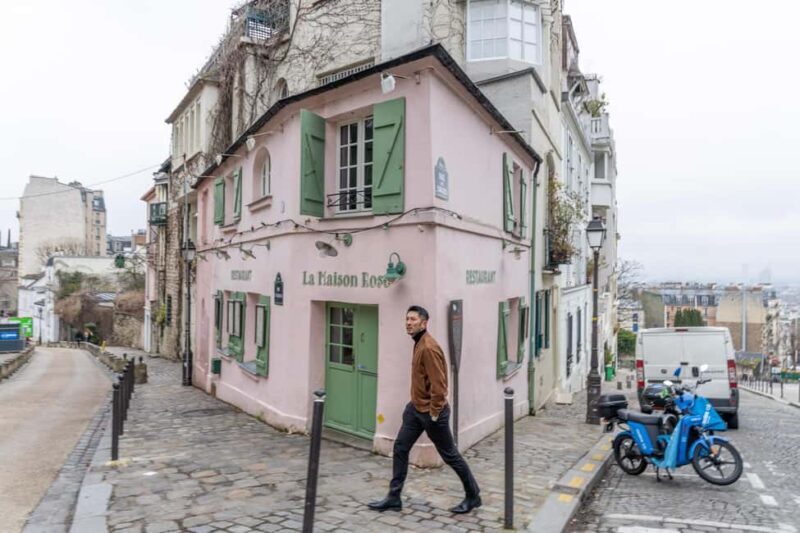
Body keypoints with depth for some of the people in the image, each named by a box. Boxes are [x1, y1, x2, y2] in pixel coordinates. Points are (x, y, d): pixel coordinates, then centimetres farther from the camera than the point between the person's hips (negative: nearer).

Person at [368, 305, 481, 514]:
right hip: (415, 408, 9)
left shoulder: (429, 348, -23)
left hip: (430, 412, -9)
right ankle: (393, 497, 18)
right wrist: (415, 403, 19)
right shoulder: (418, 344, 8)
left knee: (449, 454, 5)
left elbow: (438, 383, -25)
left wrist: (435, 412, -20)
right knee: (400, 448, 8)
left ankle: (473, 495, 24)